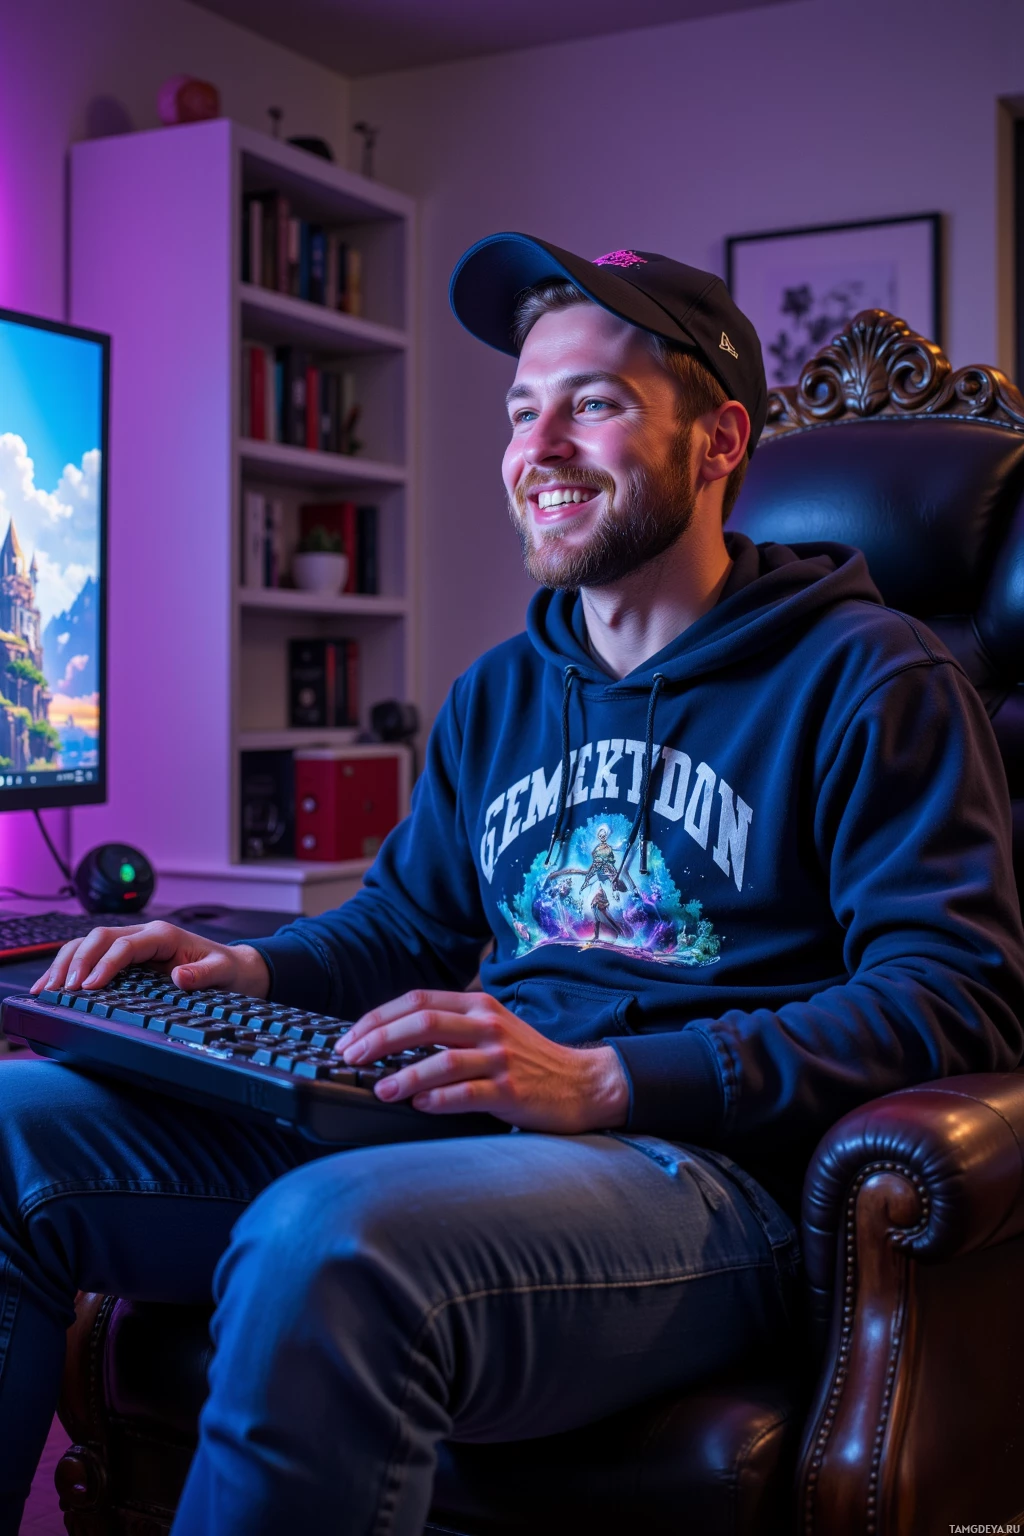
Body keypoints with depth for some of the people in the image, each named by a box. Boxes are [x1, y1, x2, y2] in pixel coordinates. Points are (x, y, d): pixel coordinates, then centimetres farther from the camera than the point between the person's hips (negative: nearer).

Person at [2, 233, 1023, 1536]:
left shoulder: (867, 678, 0)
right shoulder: (499, 693, 21)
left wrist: (602, 1080, -21)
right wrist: (250, 971, 5)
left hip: (708, 1165, -6)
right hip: (454, 1128, 7)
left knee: (321, 1246, -38)